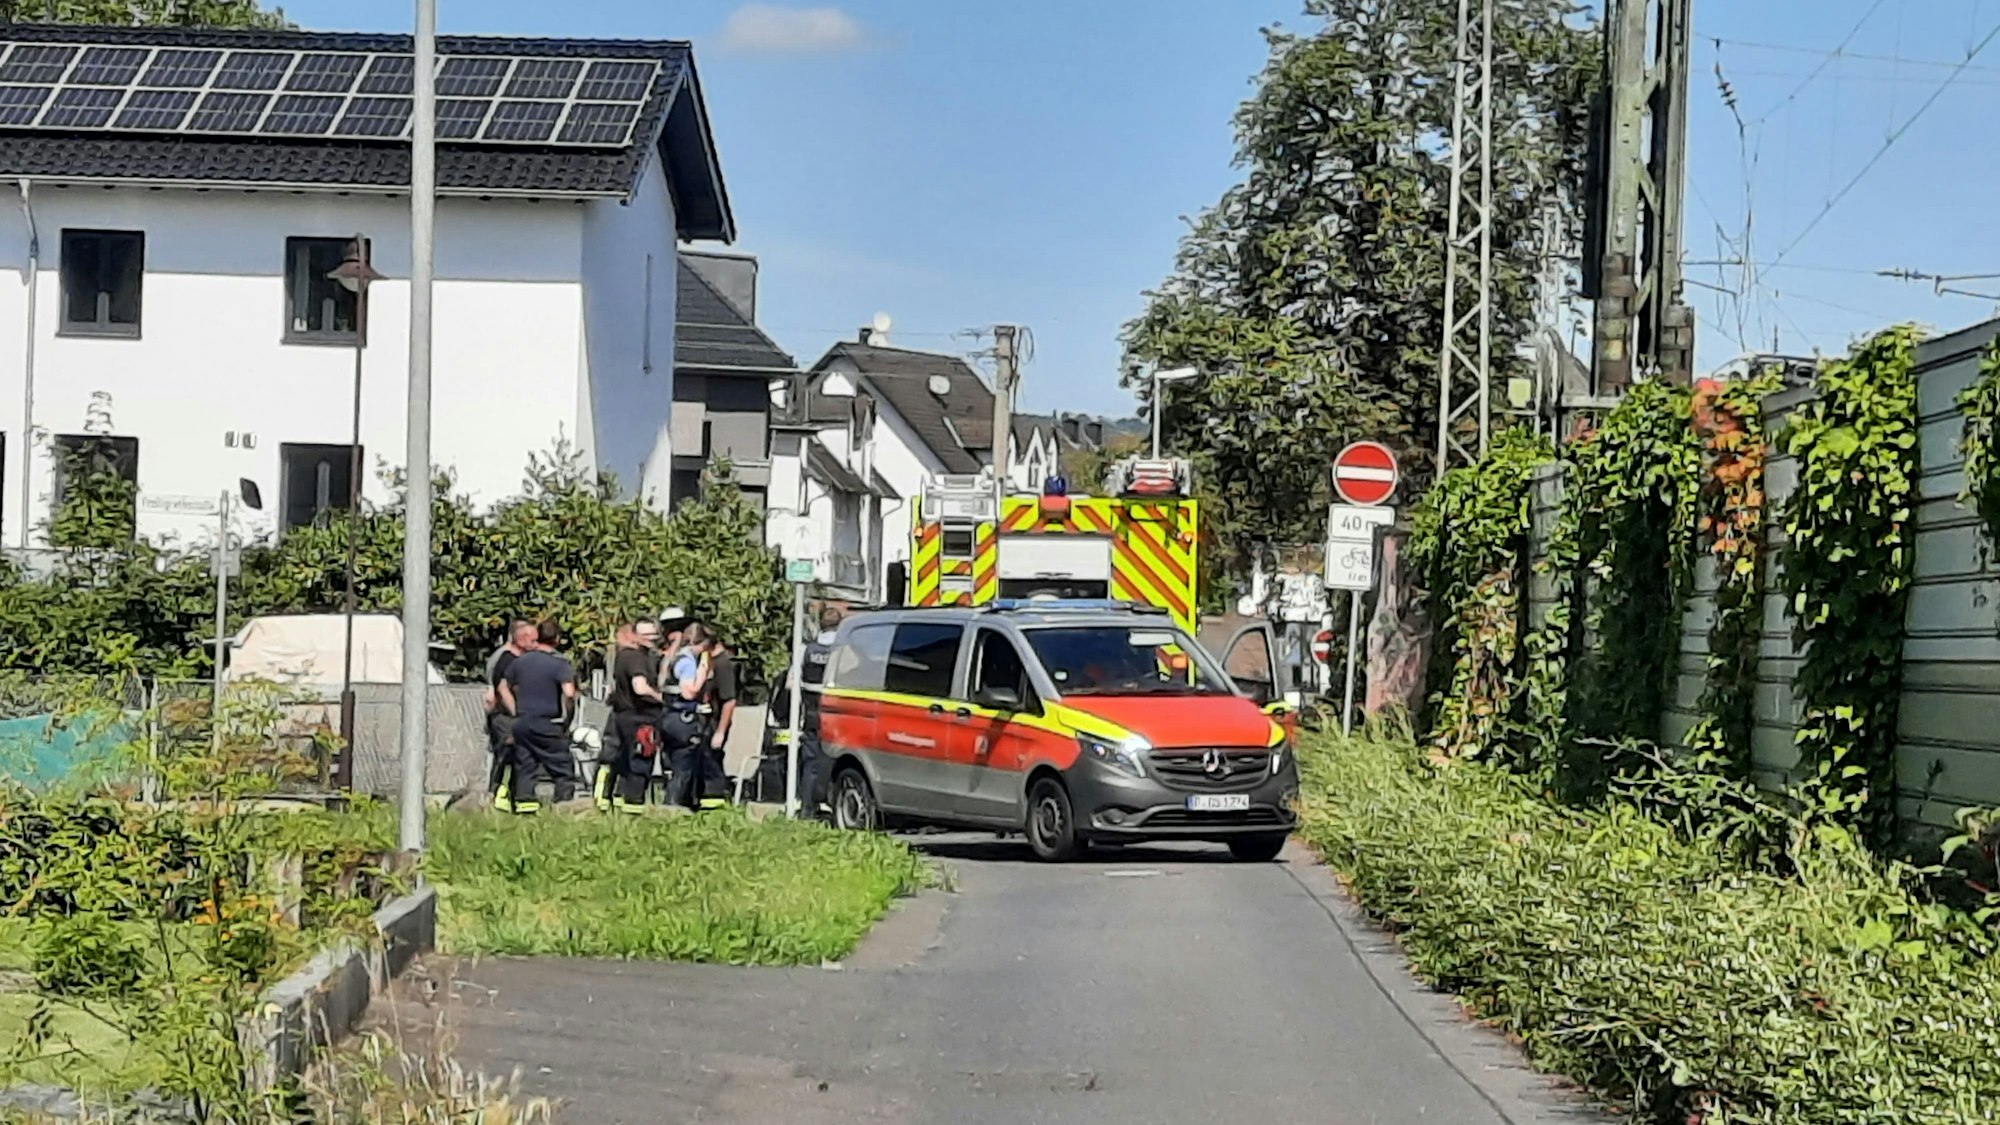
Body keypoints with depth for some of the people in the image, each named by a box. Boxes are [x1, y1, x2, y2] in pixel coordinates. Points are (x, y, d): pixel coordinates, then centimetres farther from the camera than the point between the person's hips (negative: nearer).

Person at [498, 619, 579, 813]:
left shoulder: (520, 660, 9)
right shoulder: (559, 663, -9)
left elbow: (503, 688, 18)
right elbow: (569, 693, -22)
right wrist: (567, 716, -5)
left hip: (522, 722, 5)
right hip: (548, 725, -5)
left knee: (525, 766, 10)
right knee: (562, 768, 3)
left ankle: (524, 803, 6)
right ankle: (565, 801, -4)